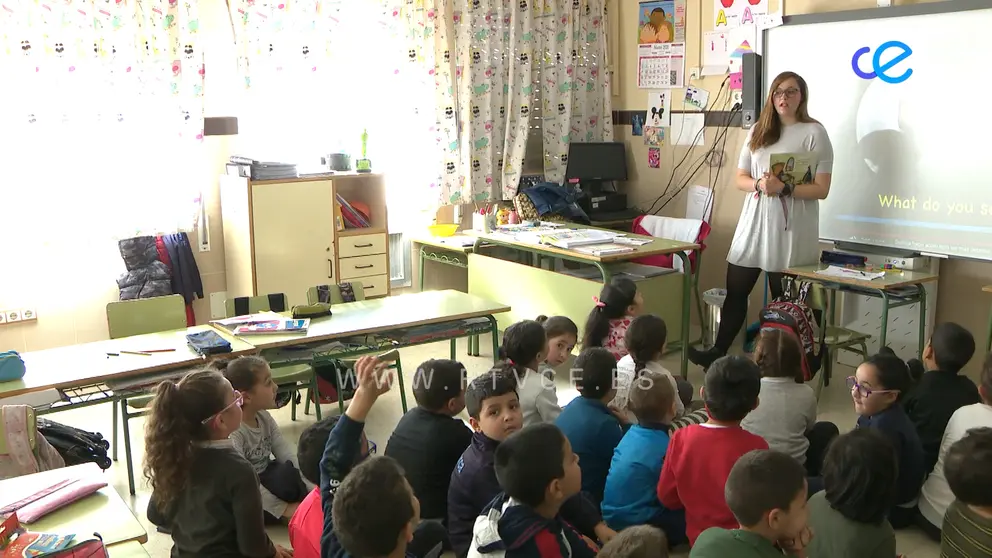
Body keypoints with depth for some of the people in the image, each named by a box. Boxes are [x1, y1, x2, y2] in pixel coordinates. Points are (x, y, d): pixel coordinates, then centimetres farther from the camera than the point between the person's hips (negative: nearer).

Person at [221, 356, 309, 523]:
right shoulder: (231, 430, -25)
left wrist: (313, 489, -18)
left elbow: (288, 455, -6)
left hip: (264, 481, 8)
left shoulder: (264, 417, 0)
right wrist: (283, 509, -29)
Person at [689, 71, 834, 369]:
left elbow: (821, 189, -7)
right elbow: (740, 179, 11)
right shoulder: (758, 130, 12)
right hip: (754, 222, 5)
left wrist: (783, 188, -21)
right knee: (735, 291, 7)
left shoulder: (814, 133, -3)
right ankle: (718, 352, 19)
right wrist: (759, 184, -11)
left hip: (791, 228, -4)